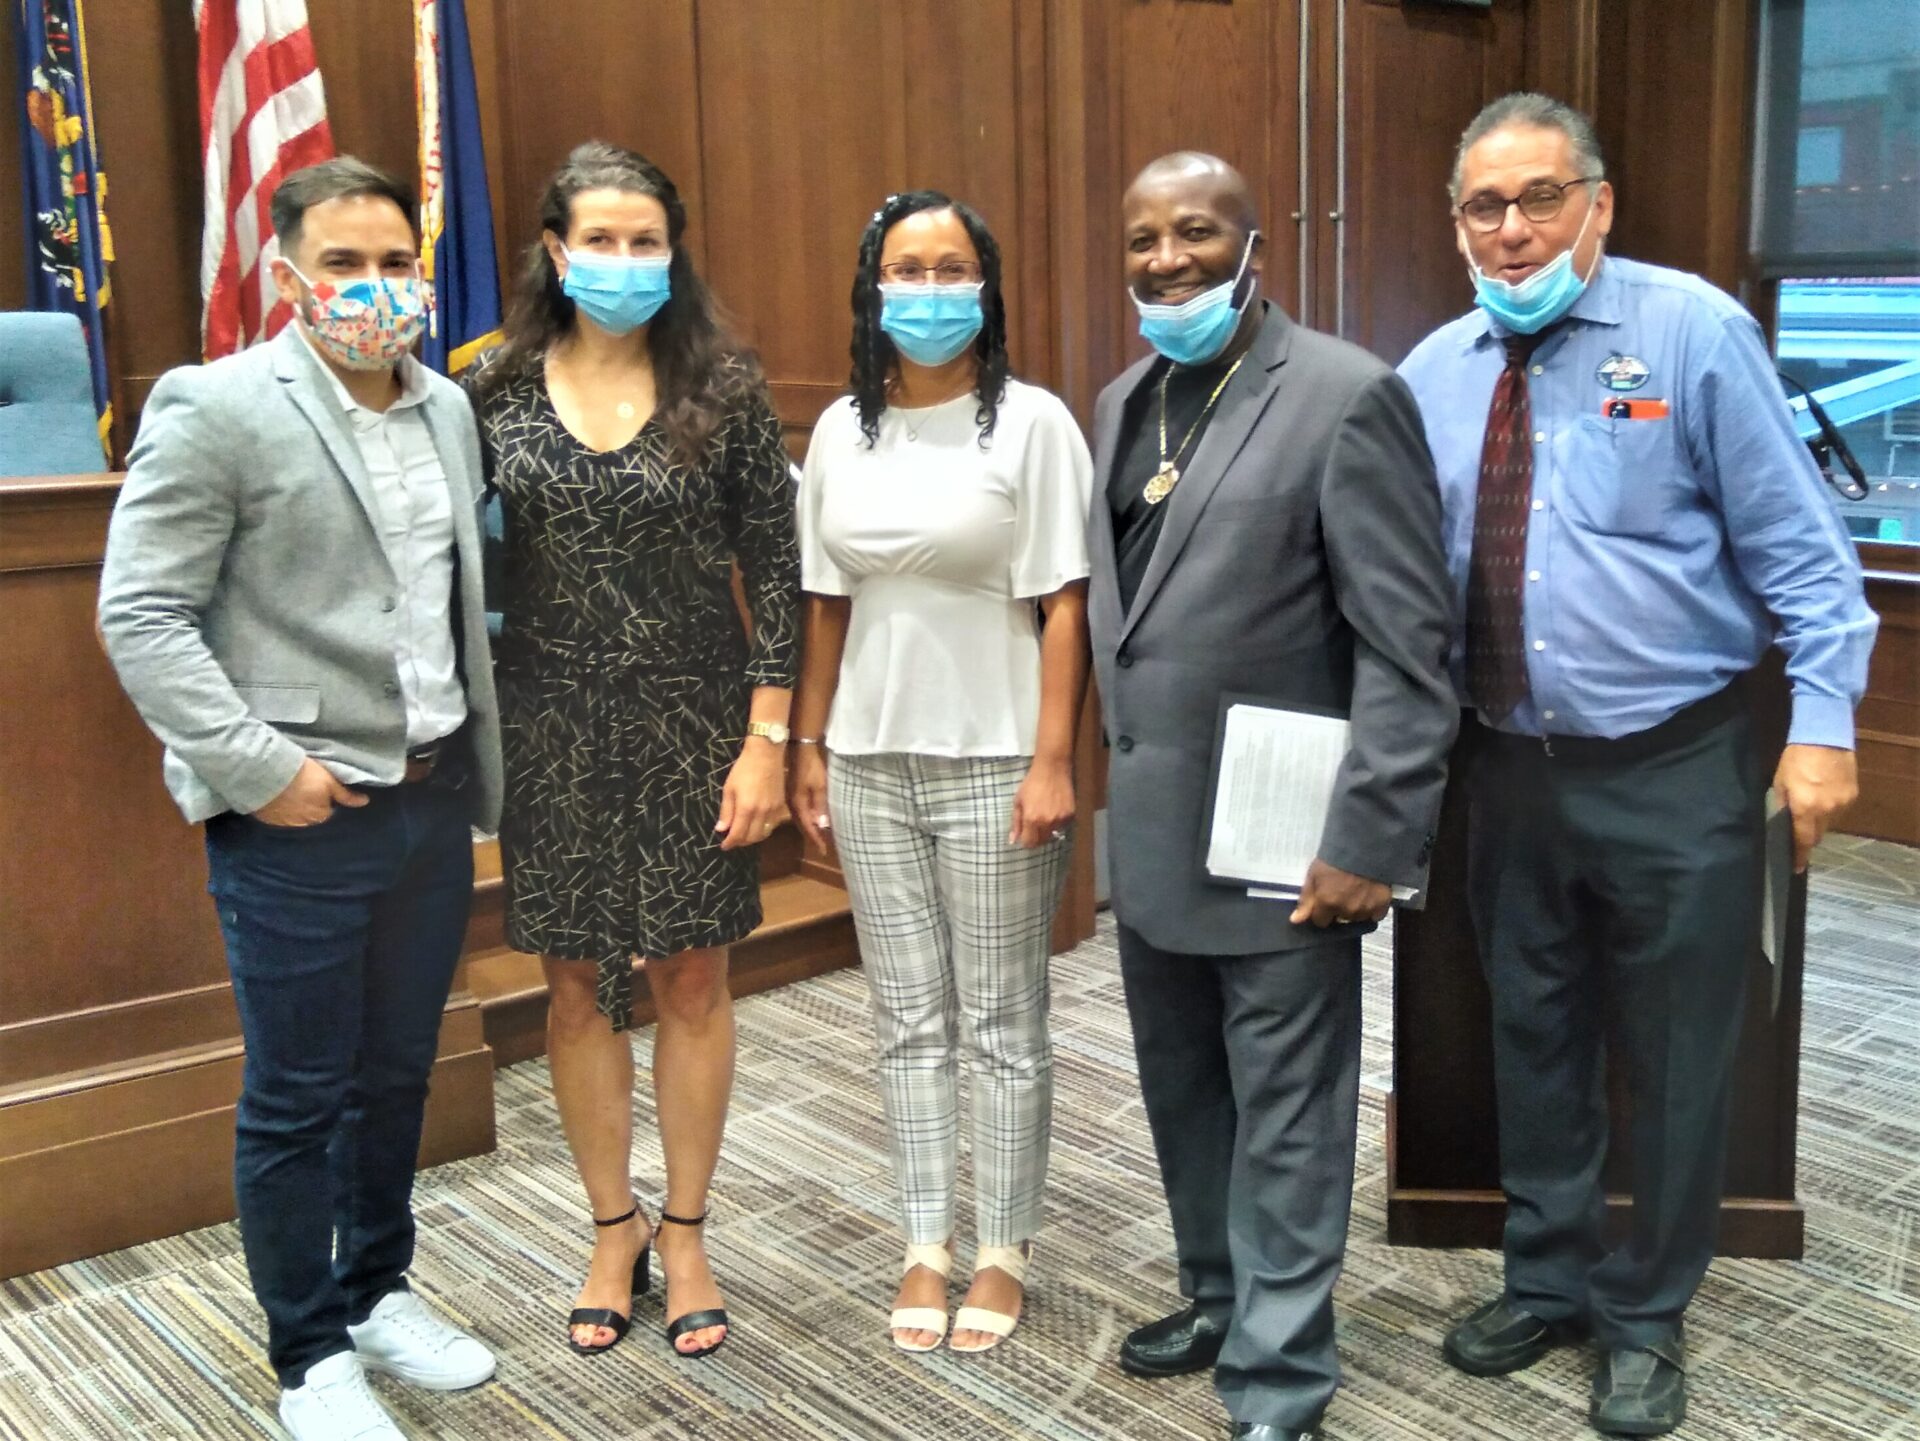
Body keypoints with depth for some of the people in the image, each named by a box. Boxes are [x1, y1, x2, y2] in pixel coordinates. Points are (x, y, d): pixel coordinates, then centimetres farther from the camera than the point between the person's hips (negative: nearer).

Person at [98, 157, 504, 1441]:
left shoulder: (448, 408, 9)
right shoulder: (216, 409, -10)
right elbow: (140, 616, -12)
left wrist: (479, 755, 8)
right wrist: (257, 768, -16)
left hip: (432, 801, 6)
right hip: (298, 819, -6)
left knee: (398, 1071, 17)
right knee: (298, 1096, 7)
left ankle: (381, 1290, 37)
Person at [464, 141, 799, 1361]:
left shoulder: (724, 389, -4)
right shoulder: (499, 391, 1)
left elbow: (775, 571, -4)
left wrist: (767, 738, -9)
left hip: (692, 723, -1)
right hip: (553, 727, 2)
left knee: (692, 983, 8)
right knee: (579, 984, 10)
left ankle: (686, 1236, 26)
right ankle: (614, 1230, 29)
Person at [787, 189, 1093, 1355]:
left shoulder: (1032, 422, -6)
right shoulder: (842, 430, 8)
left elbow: (1064, 606, -9)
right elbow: (827, 606, 10)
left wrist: (1052, 763, -14)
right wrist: (808, 750, 9)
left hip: (993, 761, -4)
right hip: (872, 763, 4)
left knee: (1003, 1022, 6)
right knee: (910, 1019, 12)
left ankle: (1003, 1251, 21)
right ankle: (928, 1247, 23)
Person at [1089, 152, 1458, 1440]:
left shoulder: (1348, 395, -11)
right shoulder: (1123, 403, 12)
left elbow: (1407, 643, -14)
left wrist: (1373, 840, -18)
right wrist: (1103, 787, 12)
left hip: (1279, 841, -7)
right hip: (1150, 830, 7)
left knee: (1284, 1124, 4)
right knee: (1183, 1093, 19)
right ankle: (1221, 1294, 39)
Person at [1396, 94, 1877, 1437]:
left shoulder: (1694, 331, -8)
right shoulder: (1437, 372, 5)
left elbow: (1795, 543, -7)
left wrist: (1824, 720, -12)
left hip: (1678, 772, -4)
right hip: (1515, 771, 4)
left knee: (1676, 1061, 9)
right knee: (1534, 1047, 17)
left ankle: (1645, 1319, 28)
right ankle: (1550, 1279, 37)